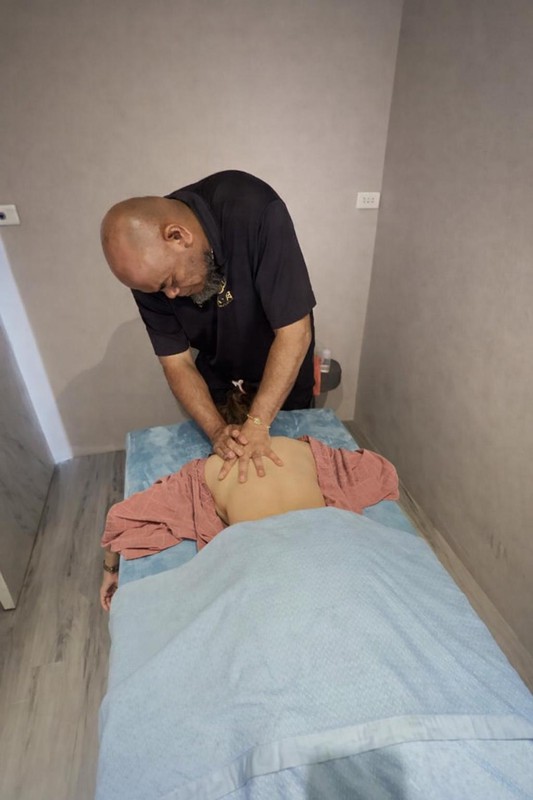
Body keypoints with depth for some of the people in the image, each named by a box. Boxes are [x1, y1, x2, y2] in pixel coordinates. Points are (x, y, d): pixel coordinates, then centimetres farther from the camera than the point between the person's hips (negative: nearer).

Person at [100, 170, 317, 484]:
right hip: (218, 371, 3)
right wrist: (217, 430, -31)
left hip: (284, 366, -2)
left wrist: (257, 423, -38)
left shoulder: (256, 211, -38)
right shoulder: (148, 265, -24)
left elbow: (295, 333, -36)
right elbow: (177, 363, -18)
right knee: (222, 458, 14)